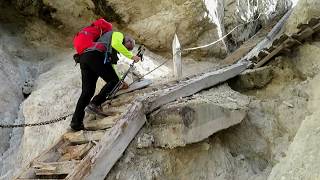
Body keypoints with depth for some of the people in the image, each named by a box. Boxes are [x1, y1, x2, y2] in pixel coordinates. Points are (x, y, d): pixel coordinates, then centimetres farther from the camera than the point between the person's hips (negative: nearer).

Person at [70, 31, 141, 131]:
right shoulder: (118, 34, 17)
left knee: (87, 91, 4)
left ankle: (76, 123, 0)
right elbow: (116, 44, -7)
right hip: (96, 56, -9)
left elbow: (110, 65, 42)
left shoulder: (111, 50, 41)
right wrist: (131, 56, -5)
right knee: (114, 81, -2)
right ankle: (94, 104, -14)